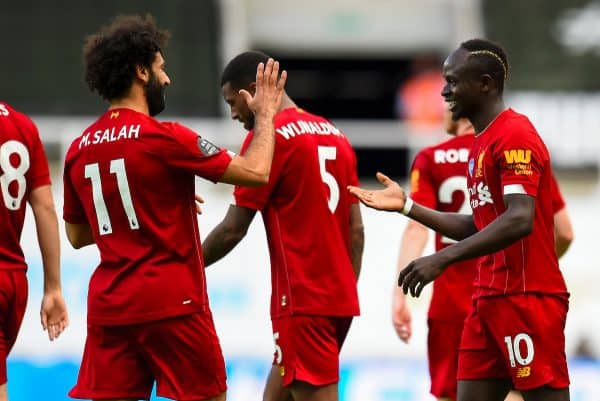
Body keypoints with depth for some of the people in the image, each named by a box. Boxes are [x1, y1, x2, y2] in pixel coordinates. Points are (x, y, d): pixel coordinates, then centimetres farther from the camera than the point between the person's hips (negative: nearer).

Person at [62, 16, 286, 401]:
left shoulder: (79, 150, 8)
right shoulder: (164, 138, -11)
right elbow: (256, 172, -10)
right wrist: (266, 114, 6)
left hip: (108, 306, 6)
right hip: (172, 303, -5)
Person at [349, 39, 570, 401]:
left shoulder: (514, 136, -13)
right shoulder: (483, 143, 18)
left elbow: (519, 220, -25)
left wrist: (444, 258, -28)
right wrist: (407, 206, 18)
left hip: (527, 299, -10)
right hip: (490, 299, 10)